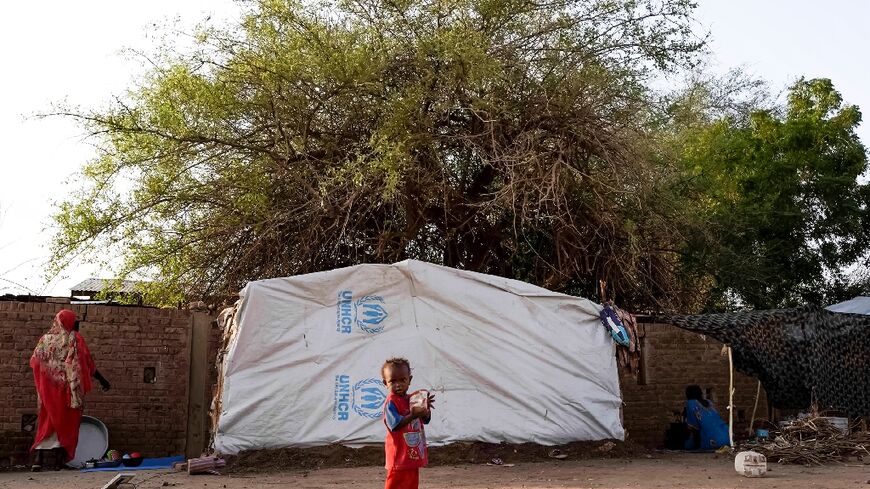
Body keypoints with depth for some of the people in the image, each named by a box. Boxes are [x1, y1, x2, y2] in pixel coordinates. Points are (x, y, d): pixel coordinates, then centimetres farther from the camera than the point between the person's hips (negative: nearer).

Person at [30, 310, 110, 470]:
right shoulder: (75, 339, -4)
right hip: (67, 389, -3)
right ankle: (59, 460, 2)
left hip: (48, 389, 3)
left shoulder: (45, 339, 7)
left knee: (46, 421, 9)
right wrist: (102, 380, 2)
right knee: (65, 421, 5)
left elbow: (34, 362, 7)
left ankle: (39, 458, -3)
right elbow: (88, 364, -6)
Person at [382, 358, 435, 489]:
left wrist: (426, 408, -11)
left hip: (414, 455, 8)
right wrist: (413, 415, -37)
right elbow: (395, 425, -26)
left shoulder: (412, 399, 9)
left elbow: (426, 420, 9)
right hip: (400, 456, -8)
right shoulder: (390, 403, -15)